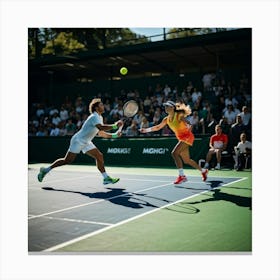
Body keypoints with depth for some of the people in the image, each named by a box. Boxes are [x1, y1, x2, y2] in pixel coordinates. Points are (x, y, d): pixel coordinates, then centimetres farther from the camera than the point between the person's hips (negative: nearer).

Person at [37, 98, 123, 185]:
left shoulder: (100, 118, 10)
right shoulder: (94, 117, -20)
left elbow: (101, 133, 16)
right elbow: (101, 128, -38)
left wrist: (113, 135, 6)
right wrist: (114, 126, -37)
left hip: (86, 143, 9)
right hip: (78, 140, -9)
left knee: (99, 156, -4)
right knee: (67, 160, -5)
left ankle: (106, 178, -2)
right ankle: (45, 170, 9)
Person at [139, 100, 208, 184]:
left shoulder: (179, 115, -13)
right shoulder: (166, 119, 7)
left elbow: (185, 122, -27)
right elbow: (158, 127, 14)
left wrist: (188, 126, -50)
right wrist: (146, 130, 8)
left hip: (187, 136, -8)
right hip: (181, 138, 8)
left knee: (174, 153, -23)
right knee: (186, 160, 12)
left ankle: (181, 176, -20)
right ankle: (203, 171, 34)